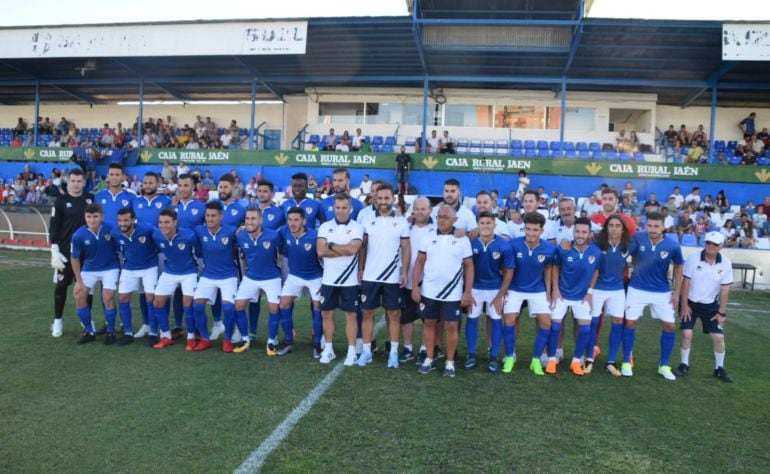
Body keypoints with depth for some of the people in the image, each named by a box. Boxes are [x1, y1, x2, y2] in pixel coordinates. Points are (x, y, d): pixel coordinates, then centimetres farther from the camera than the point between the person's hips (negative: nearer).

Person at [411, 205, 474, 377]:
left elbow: (469, 266, 0)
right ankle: (429, 359, 22)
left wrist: (467, 292, -5)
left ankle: (450, 362, 16)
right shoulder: (428, 238, 2)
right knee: (429, 323, 10)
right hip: (429, 291, 2)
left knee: (451, 326, 3)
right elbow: (419, 262, 4)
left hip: (453, 293, -2)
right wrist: (415, 286, -2)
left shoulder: (463, 240, -3)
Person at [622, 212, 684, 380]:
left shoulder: (673, 246, -15)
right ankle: (626, 362, 15)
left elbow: (678, 267, 1)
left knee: (669, 326, 3)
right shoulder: (638, 238, -17)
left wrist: (677, 292, 1)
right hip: (637, 289, -1)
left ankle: (664, 366, 20)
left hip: (662, 292, 1)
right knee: (630, 323, 0)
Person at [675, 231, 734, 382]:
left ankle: (719, 369, 20)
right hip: (690, 302, -2)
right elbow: (685, 282, -12)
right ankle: (684, 365, 11)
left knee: (719, 337, 0)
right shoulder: (693, 258, -17)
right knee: (687, 334, -7)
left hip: (711, 305, 2)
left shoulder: (726, 263, -10)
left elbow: (725, 289, -5)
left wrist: (722, 312, -4)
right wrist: (684, 304, -12)